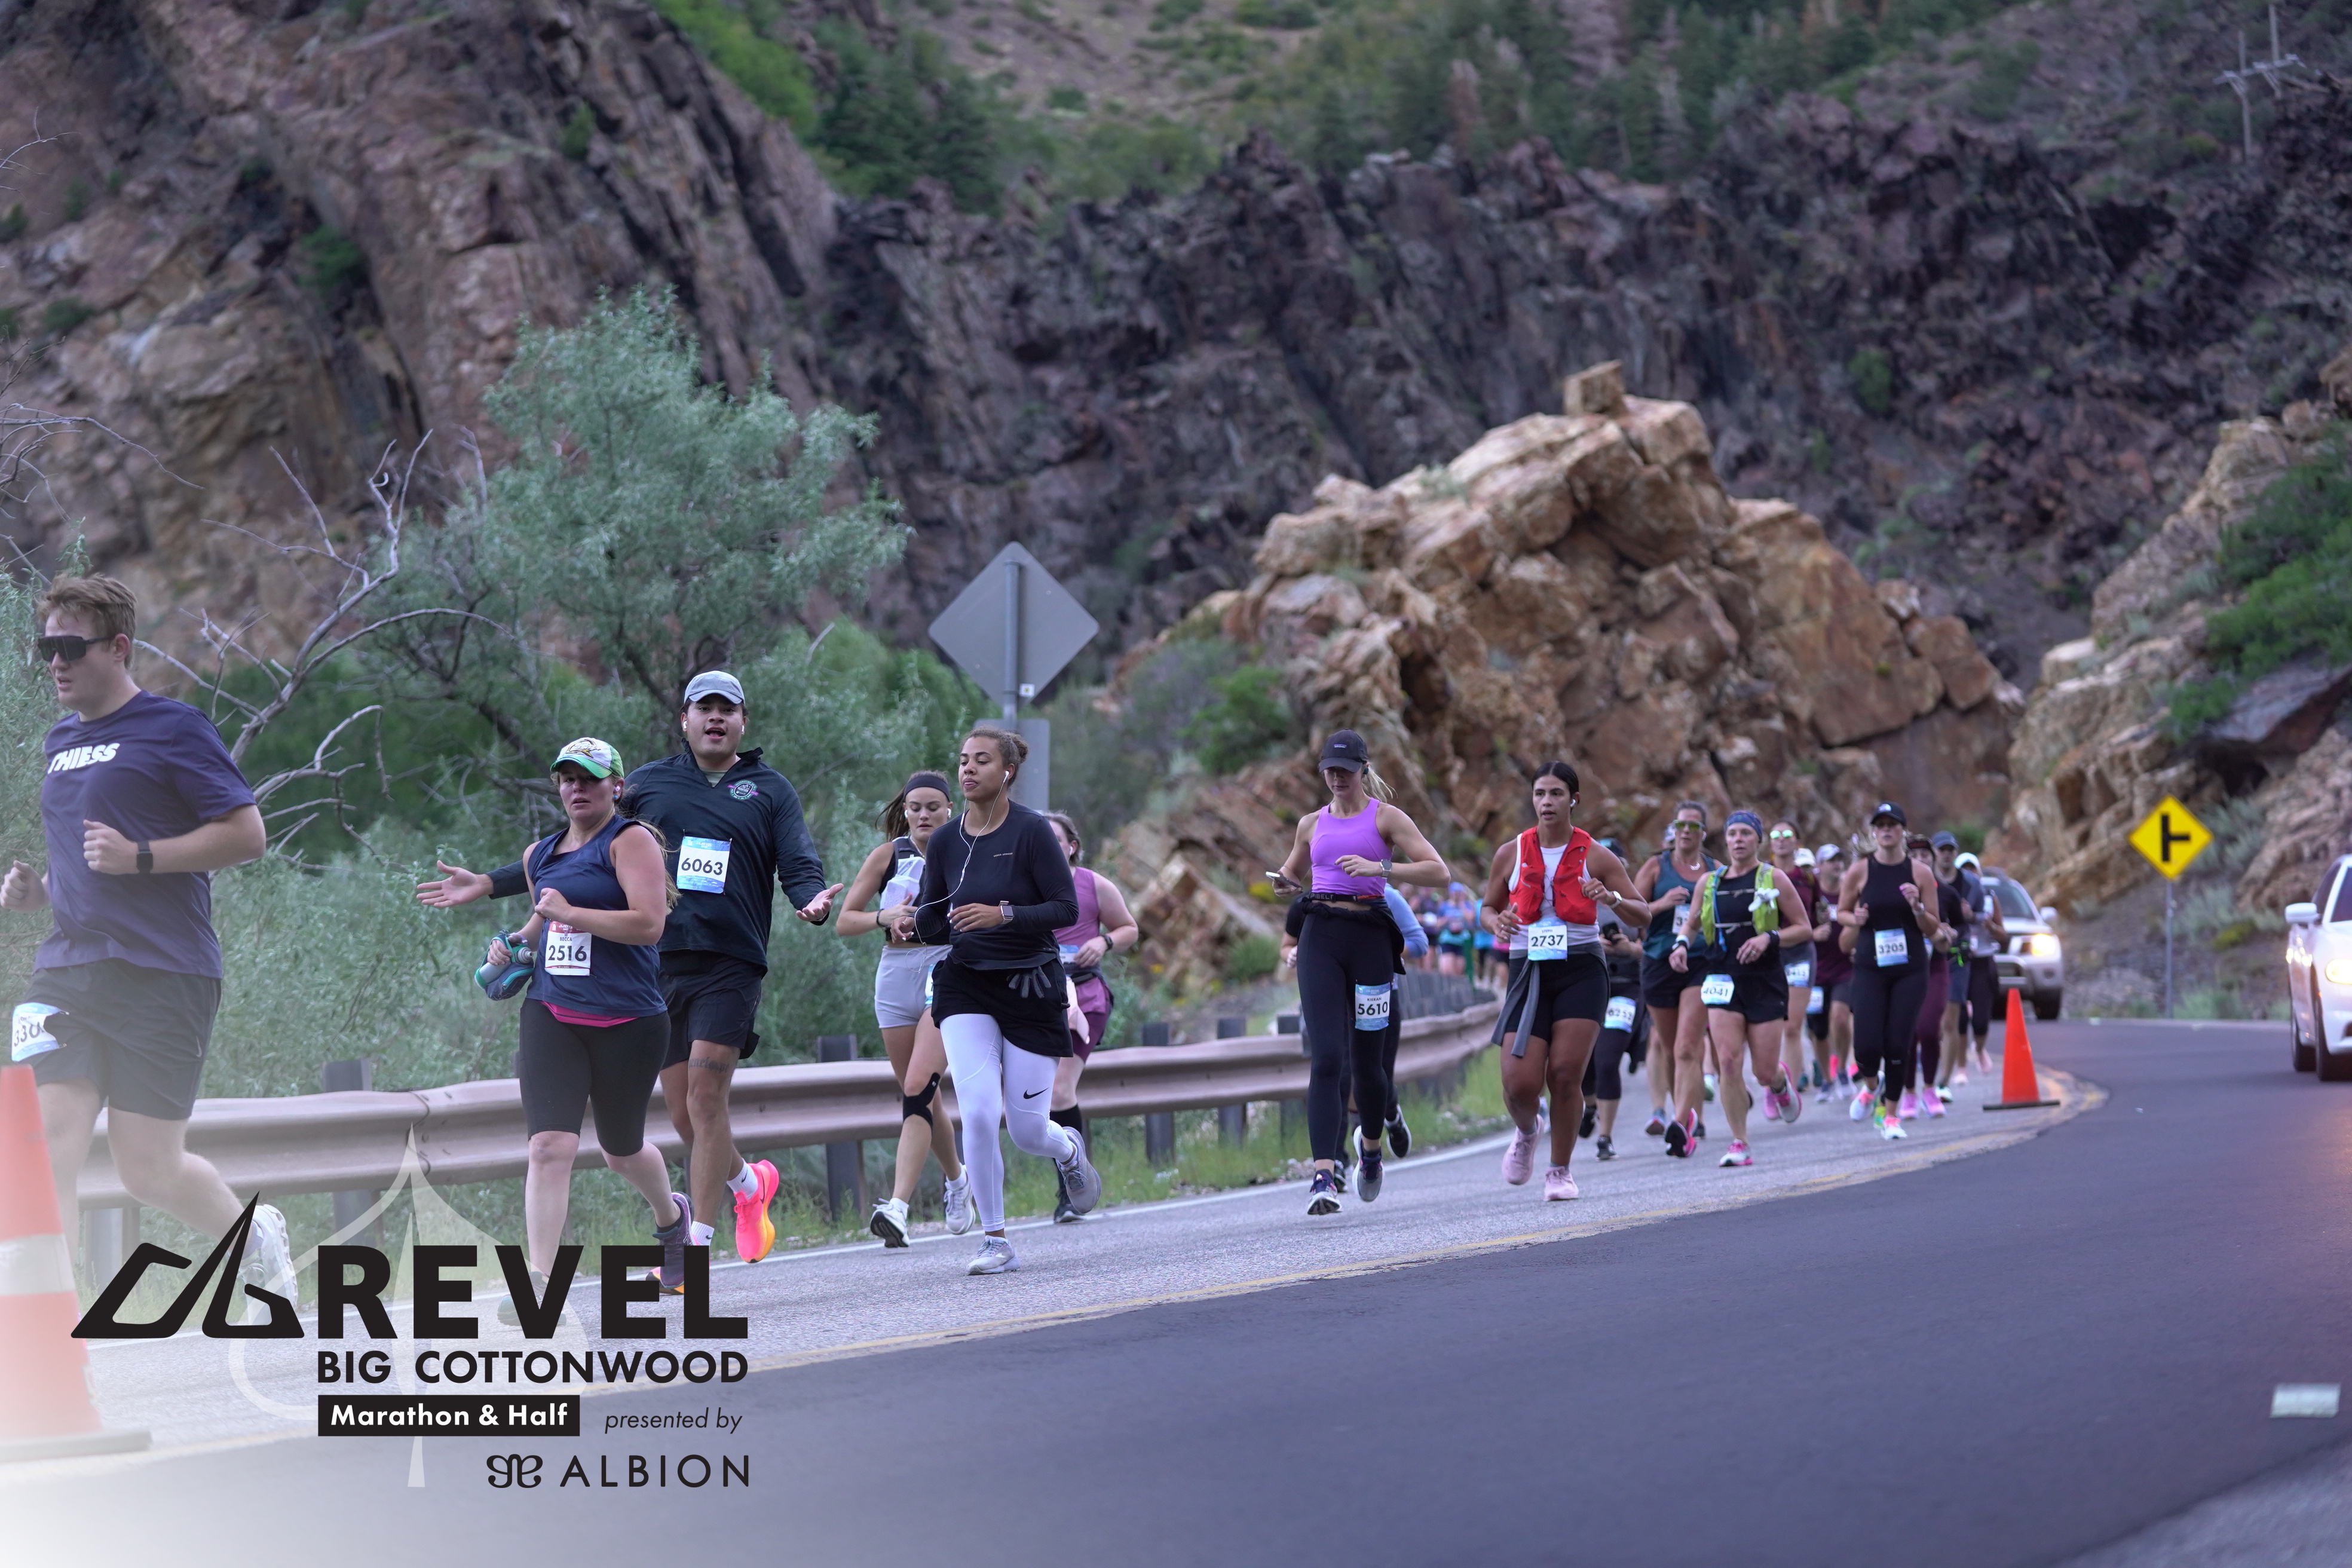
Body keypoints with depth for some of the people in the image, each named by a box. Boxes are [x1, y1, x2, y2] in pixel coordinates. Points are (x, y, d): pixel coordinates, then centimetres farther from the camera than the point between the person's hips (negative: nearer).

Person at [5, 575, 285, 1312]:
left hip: (162, 976, -6)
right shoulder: (60, 742, 19)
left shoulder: (173, 728, -3)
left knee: (149, 1171, 0)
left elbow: (247, 834, -7)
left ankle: (255, 1236, 30)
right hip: (66, 972, 6)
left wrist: (139, 857, -16)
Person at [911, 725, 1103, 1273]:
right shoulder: (945, 842, 3)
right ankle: (994, 1241, -3)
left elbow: (1066, 909, -12)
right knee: (978, 1114, -16)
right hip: (966, 986, 3)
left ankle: (1070, 1150, 39)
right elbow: (932, 925, 11)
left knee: (1028, 1132, 0)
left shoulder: (1032, 831, -10)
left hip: (1031, 986, -3)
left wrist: (1003, 914, -25)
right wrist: (913, 922, -12)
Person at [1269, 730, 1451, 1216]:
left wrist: (1379, 868, -18)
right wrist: (1284, 882, 8)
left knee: (1366, 1062, 6)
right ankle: (1324, 1175, -21)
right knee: (1325, 1058, -13)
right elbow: (1292, 872, 32)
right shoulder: (1312, 824, 15)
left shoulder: (1385, 818, 3)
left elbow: (1438, 872, -6)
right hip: (1320, 939, 2)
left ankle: (1371, 1148, 36)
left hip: (1370, 938, -2)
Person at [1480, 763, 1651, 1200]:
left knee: (1565, 1073, -10)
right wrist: (1496, 922, -7)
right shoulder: (1511, 855, 6)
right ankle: (1525, 1133, 27)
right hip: (1532, 971, 1)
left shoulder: (1595, 856, 1)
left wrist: (1612, 898, -21)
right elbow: (1489, 907, 18)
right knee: (1520, 1083, -10)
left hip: (1582, 971, -1)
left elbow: (1644, 914, 1)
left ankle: (1560, 1171, 9)